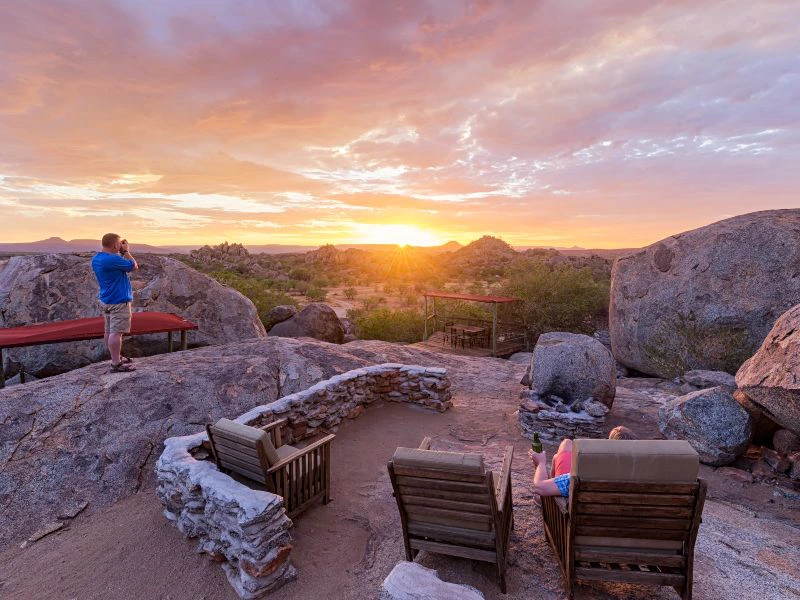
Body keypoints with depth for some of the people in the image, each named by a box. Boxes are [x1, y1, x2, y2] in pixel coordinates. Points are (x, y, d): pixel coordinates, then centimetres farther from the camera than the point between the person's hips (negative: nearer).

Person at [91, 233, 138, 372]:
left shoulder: (96, 259, 8)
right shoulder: (113, 259, -23)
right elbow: (134, 266, -11)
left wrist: (122, 254, 11)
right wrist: (126, 251, -3)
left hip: (106, 300, 10)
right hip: (118, 301, -10)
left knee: (109, 331, 16)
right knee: (116, 332, -6)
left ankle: (116, 357, 28)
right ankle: (116, 364, -2)